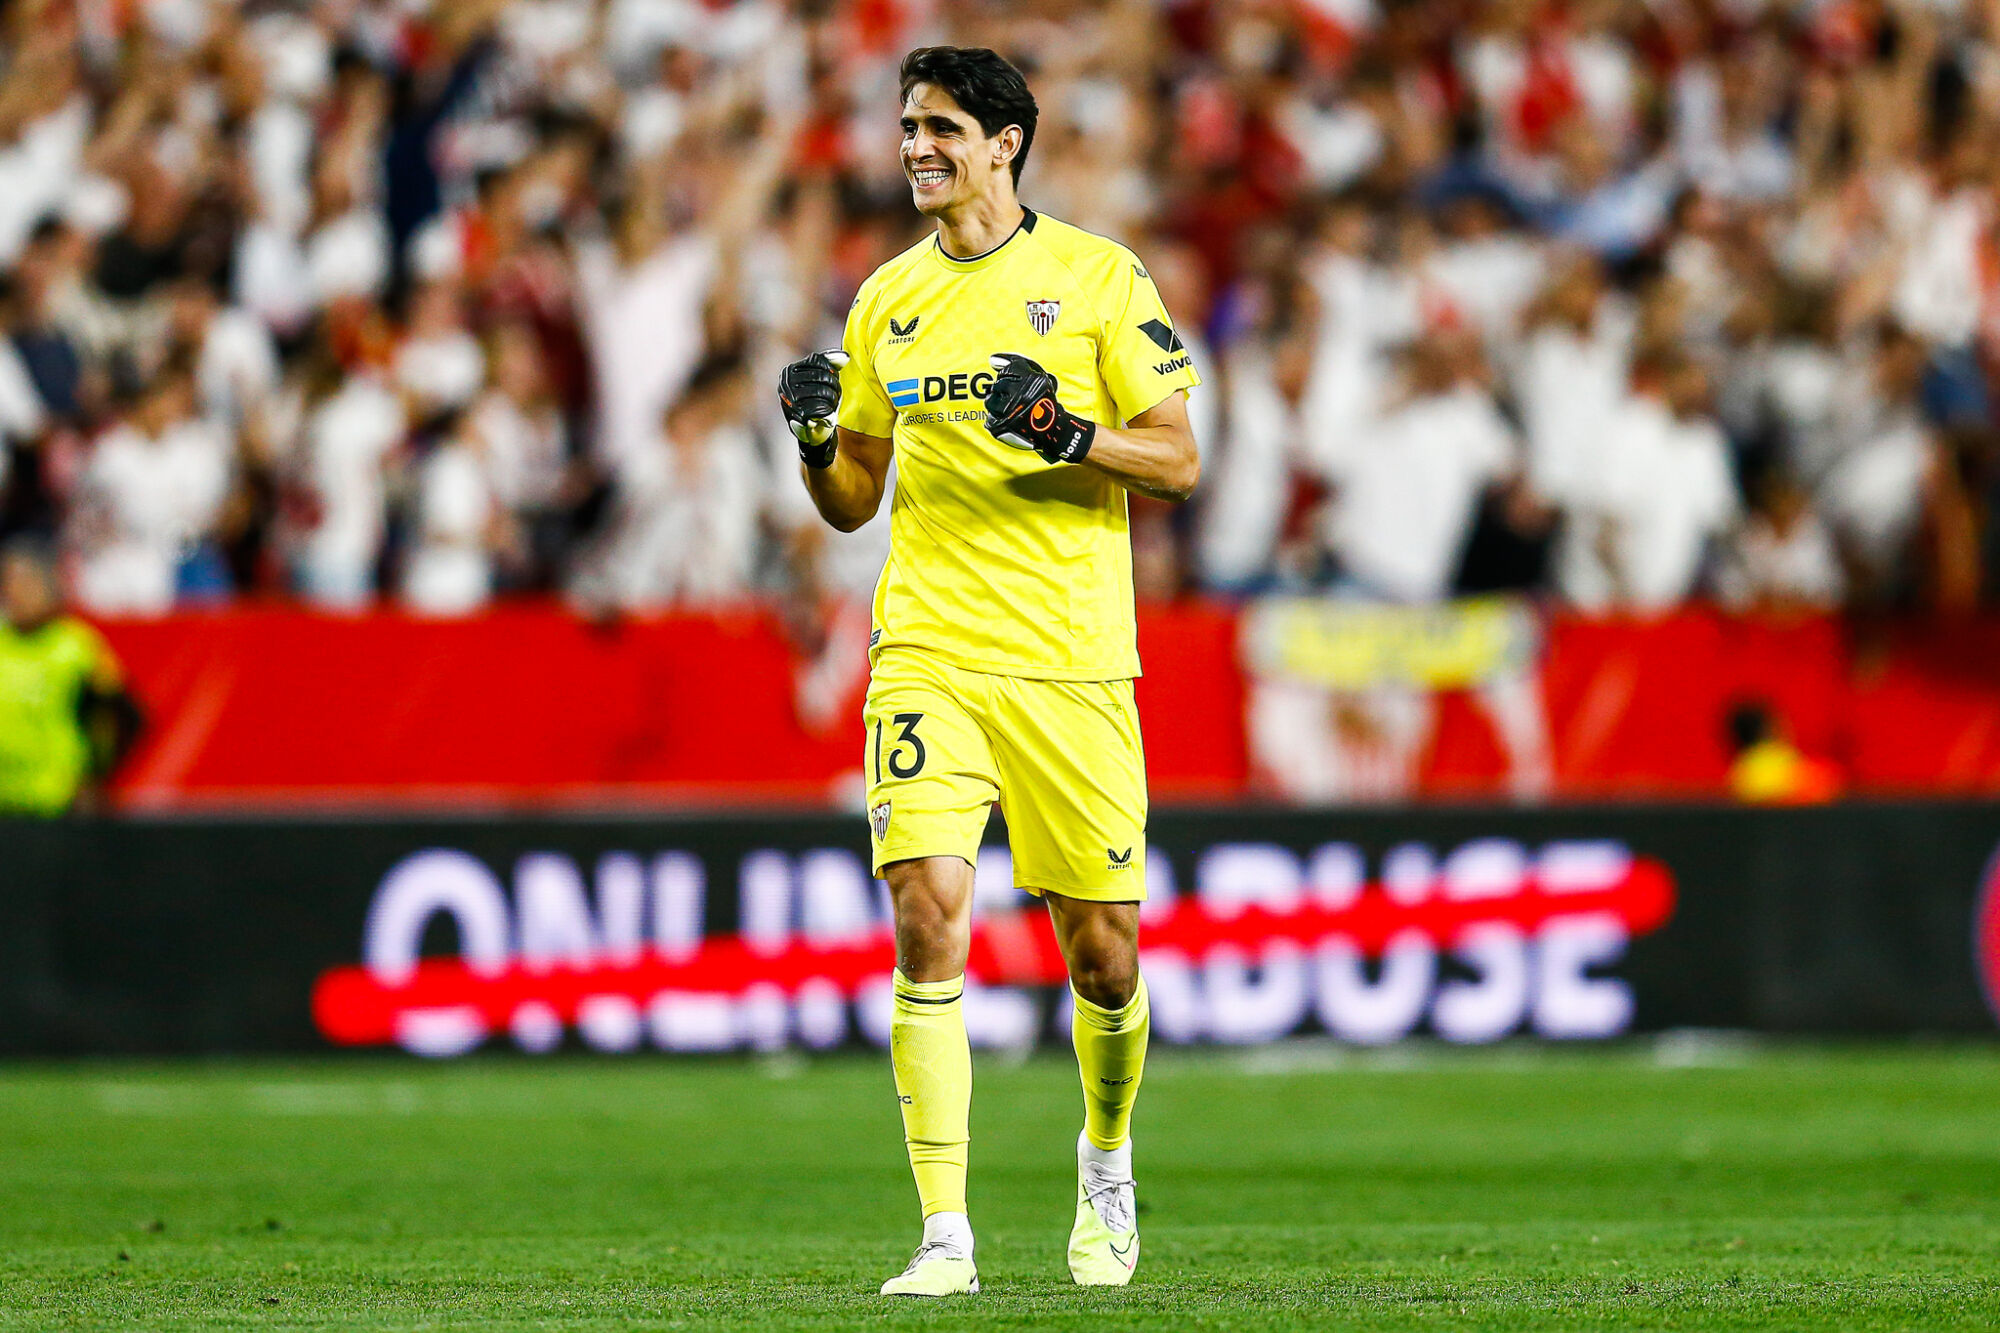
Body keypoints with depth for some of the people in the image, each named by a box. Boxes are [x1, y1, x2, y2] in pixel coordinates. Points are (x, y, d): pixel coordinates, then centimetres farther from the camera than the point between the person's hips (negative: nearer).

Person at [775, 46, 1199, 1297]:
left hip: (1073, 663, -2)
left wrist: (1067, 434, -17)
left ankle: (1108, 1157, 35)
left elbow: (1179, 459, 0)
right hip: (928, 657, 2)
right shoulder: (888, 299, 12)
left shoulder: (1098, 276, 2)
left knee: (1103, 953, 4)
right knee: (929, 916, -16)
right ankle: (946, 1232, -15)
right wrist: (815, 439, -3)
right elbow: (852, 500, 18)